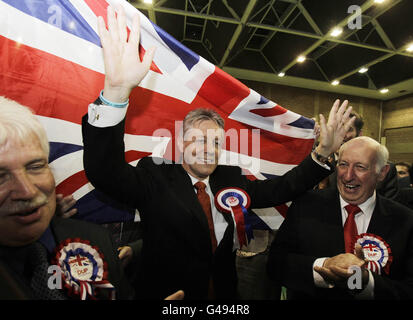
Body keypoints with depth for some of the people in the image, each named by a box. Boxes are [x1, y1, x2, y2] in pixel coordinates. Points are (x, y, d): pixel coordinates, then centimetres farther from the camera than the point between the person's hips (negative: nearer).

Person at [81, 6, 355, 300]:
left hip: (225, 292, 5)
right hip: (169, 294, -3)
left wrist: (324, 151, -15)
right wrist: (116, 91, -46)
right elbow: (105, 172, -33)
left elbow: (280, 190, -5)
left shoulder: (231, 179, -5)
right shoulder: (155, 179, -18)